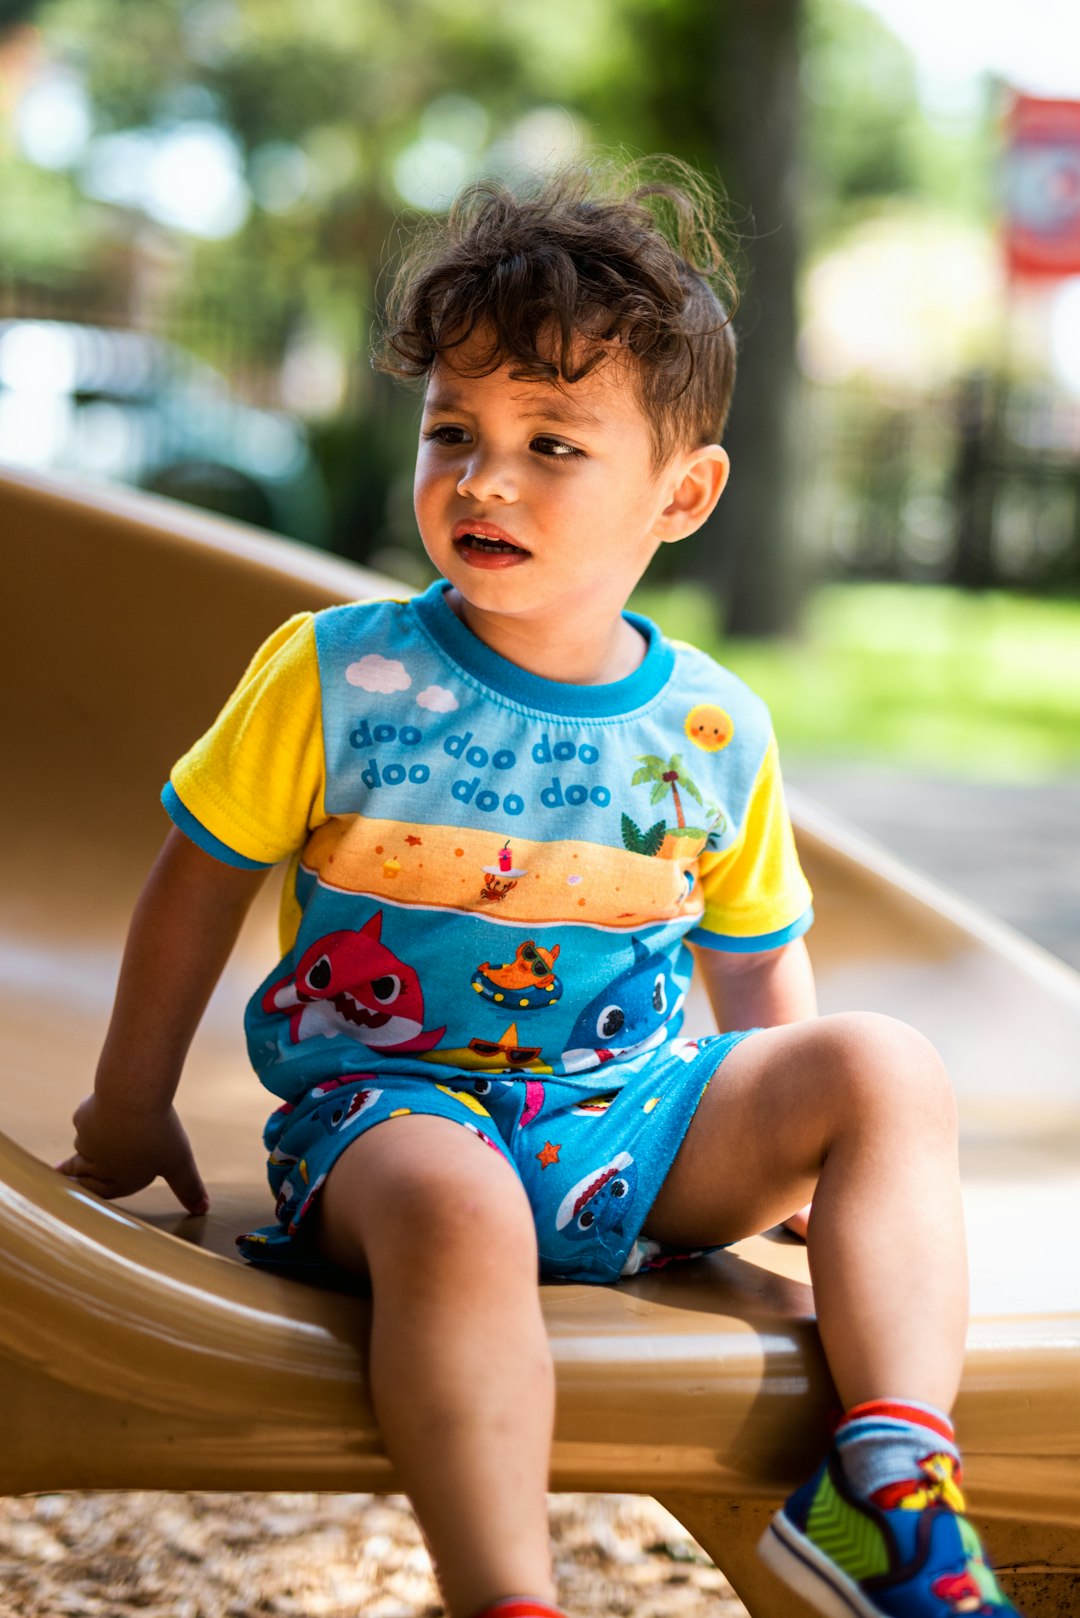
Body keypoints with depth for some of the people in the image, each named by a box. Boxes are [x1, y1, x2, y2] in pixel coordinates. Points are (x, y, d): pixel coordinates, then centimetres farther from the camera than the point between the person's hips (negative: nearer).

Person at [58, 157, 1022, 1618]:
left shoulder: (714, 731, 3)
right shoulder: (336, 678, -5)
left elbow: (758, 956, 17)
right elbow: (205, 876, 6)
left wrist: (797, 1143, 11)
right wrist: (131, 1103, 12)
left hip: (631, 1126, 4)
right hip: (385, 1102, -4)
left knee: (889, 1070, -15)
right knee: (451, 1206, -38)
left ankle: (888, 1483, -24)